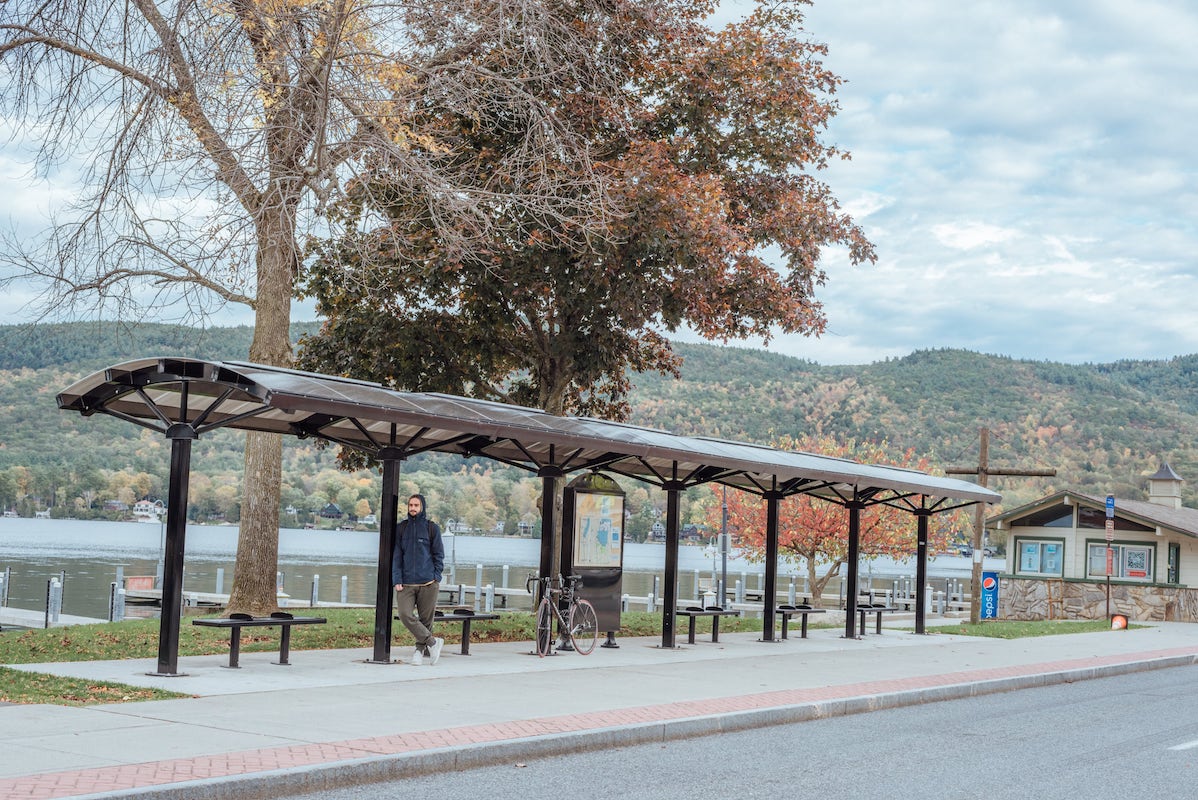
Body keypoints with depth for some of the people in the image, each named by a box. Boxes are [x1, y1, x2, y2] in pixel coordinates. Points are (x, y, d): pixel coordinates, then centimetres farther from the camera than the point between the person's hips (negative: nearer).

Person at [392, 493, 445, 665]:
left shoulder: (432, 528, 5)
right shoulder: (401, 528, 10)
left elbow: (439, 554, 7)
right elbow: (396, 555, 8)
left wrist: (436, 578, -3)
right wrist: (397, 580, -1)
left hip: (428, 583, -1)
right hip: (406, 584, 1)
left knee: (425, 619, 1)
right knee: (405, 614, -15)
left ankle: (420, 649, 17)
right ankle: (433, 642, -5)